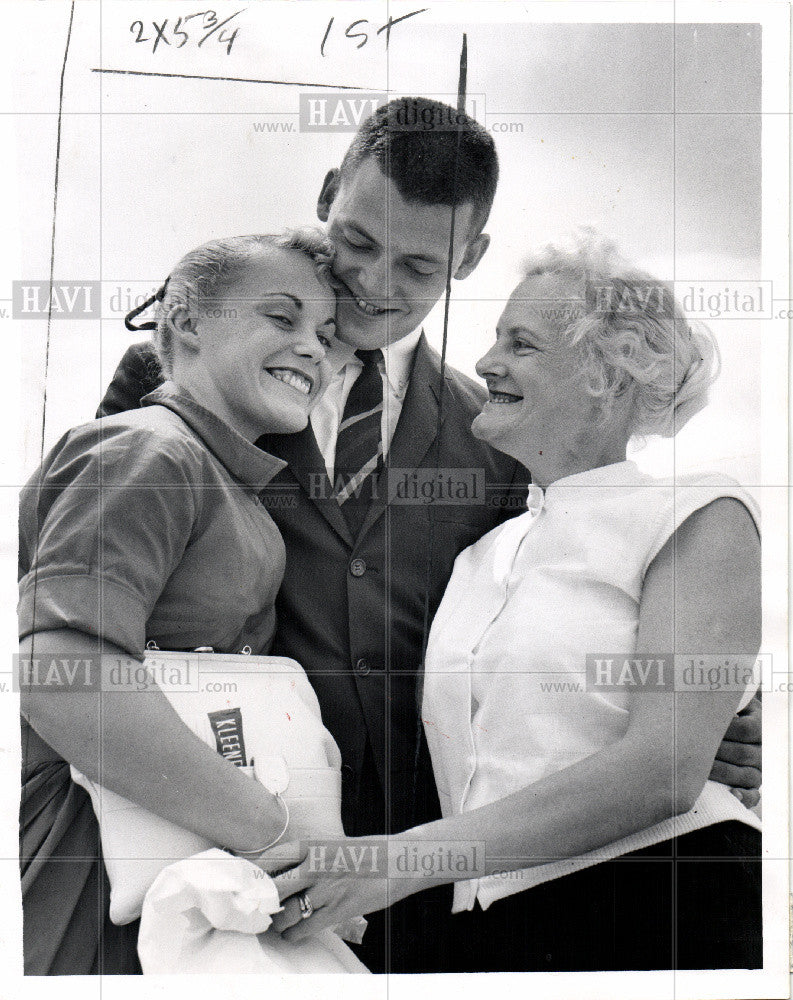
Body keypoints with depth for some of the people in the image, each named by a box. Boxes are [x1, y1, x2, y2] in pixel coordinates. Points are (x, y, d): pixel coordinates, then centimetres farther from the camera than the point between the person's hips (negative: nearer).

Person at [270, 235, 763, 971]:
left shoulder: (698, 517, -4)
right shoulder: (480, 556, 15)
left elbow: (665, 769, -16)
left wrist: (406, 856, -20)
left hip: (667, 914, -5)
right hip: (490, 934, 5)